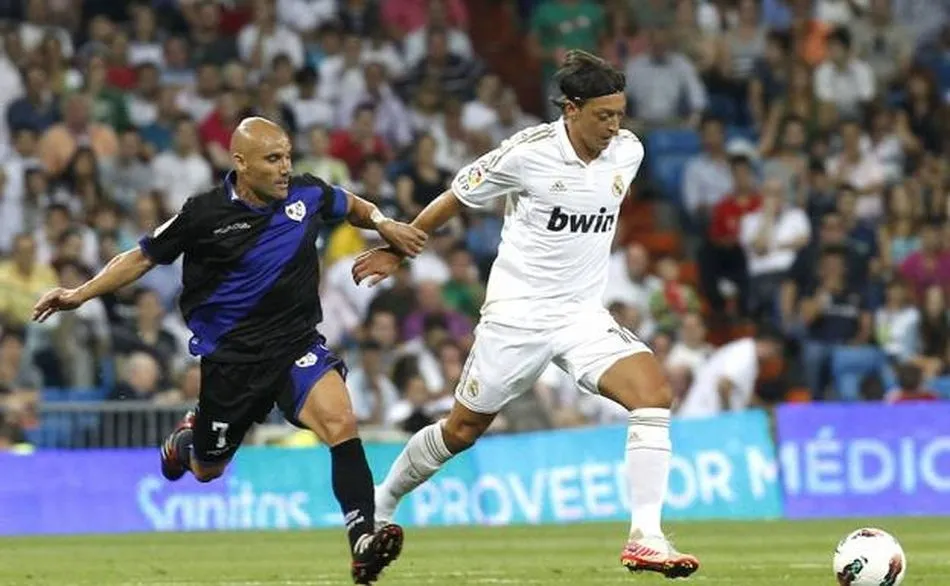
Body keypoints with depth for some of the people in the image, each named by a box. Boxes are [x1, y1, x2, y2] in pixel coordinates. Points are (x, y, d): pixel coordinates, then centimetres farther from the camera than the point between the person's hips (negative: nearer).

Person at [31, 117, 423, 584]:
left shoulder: (307, 194, -2)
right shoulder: (205, 214, -11)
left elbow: (349, 206, 22)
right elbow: (143, 257, 1)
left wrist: (383, 224, 4)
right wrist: (80, 294, -5)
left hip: (297, 341, 1)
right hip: (230, 357, -1)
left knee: (340, 420, -27)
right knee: (207, 470, 14)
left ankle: (363, 542, -31)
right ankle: (187, 437, 53)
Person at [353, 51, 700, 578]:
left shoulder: (628, 151, -4)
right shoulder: (528, 153, -17)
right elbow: (455, 198, -1)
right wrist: (397, 251, 9)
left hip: (583, 315, 4)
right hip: (517, 313, -4)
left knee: (654, 393, -21)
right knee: (462, 430, 9)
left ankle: (645, 539, -21)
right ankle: (379, 507, 36)